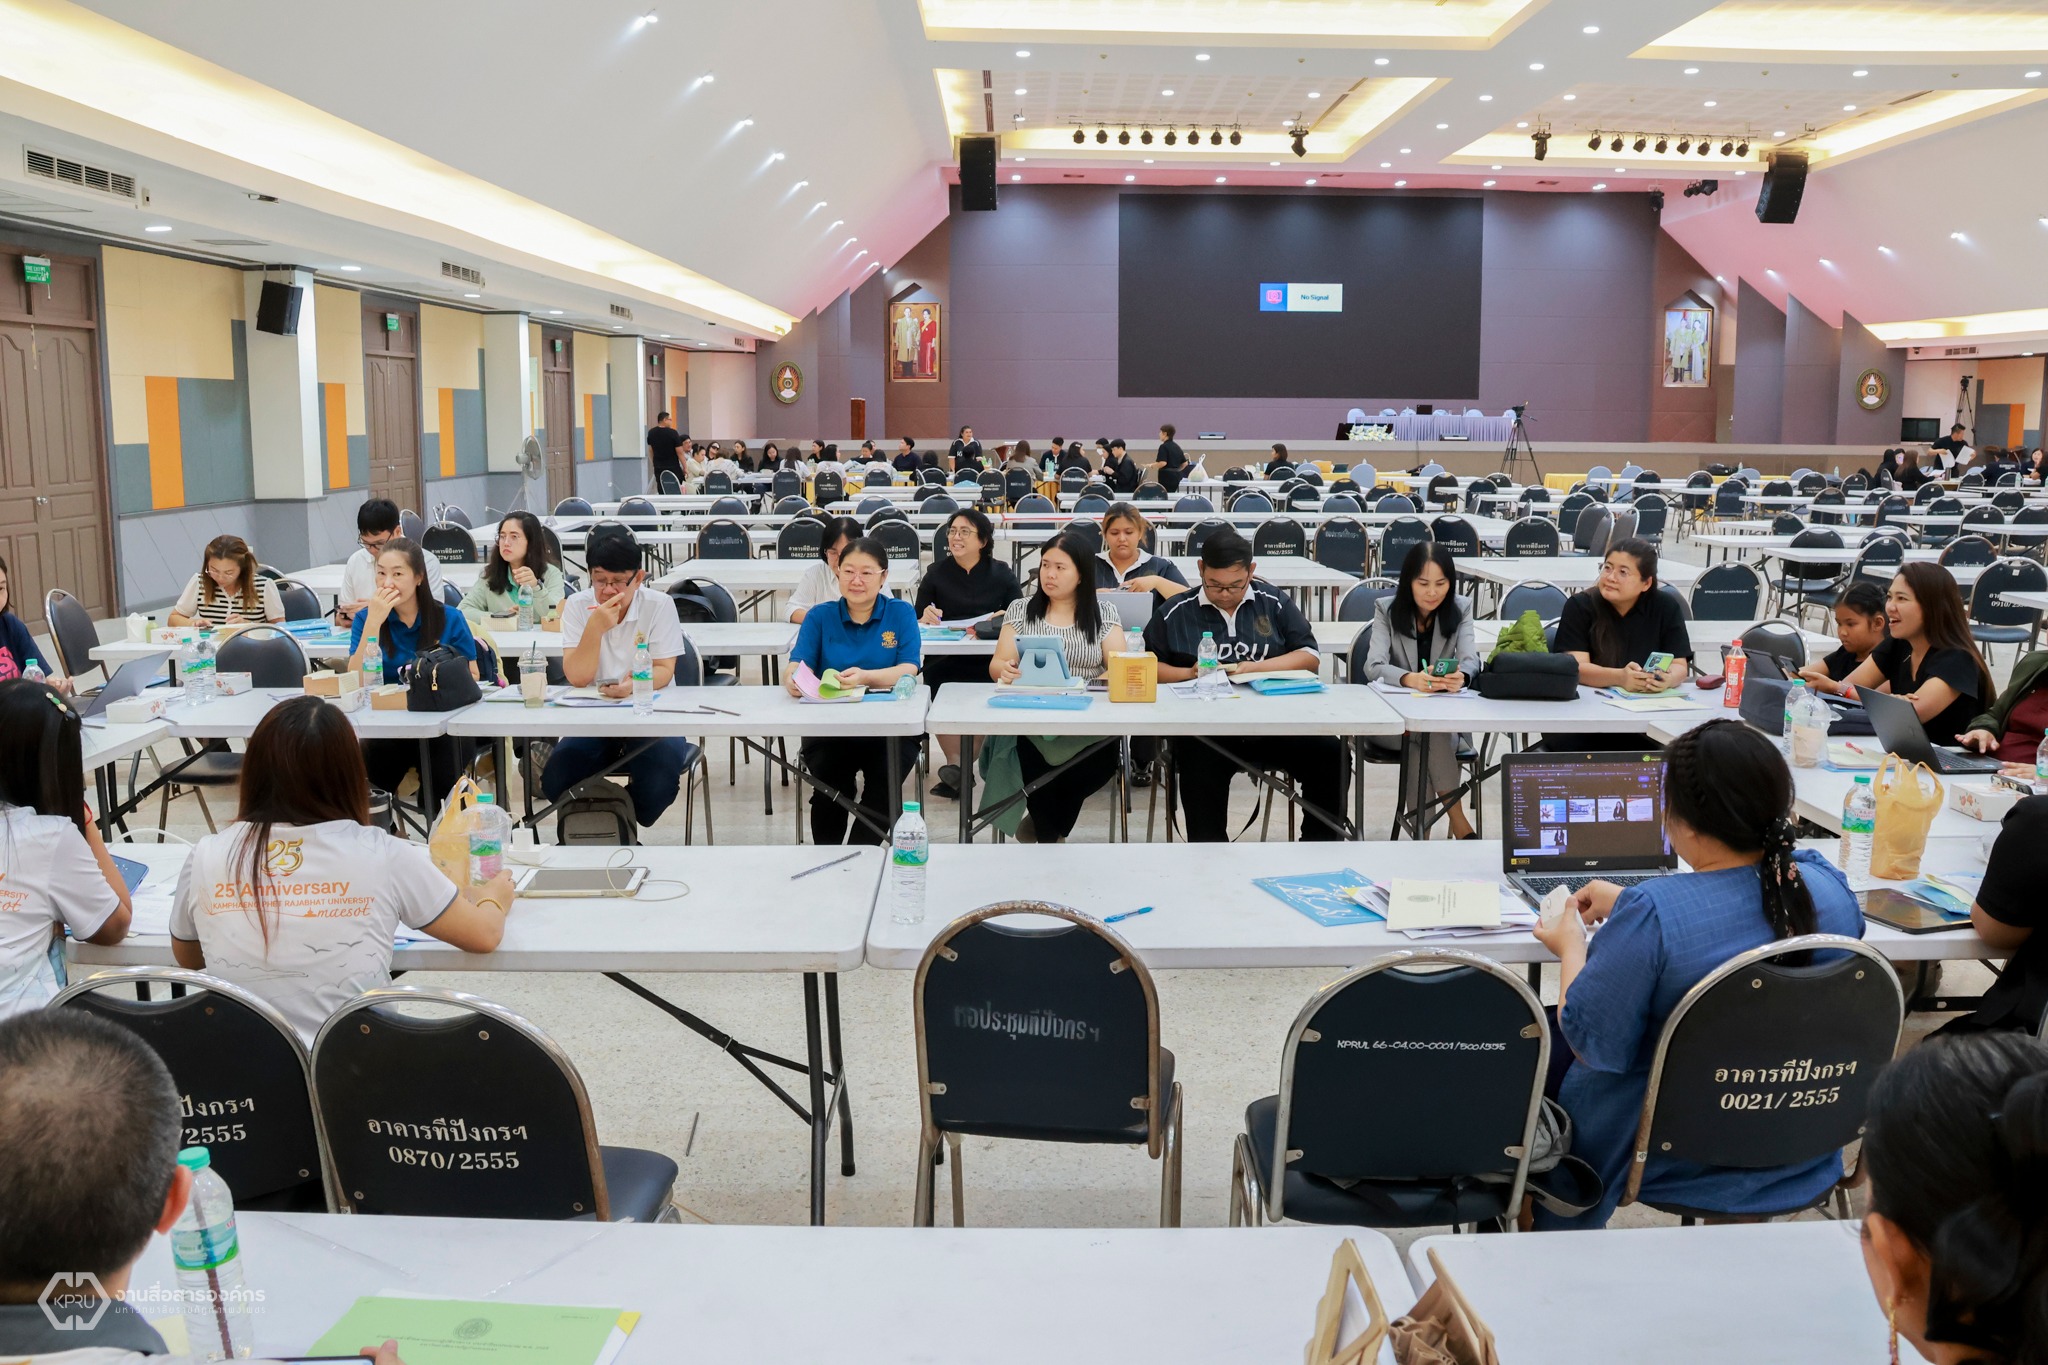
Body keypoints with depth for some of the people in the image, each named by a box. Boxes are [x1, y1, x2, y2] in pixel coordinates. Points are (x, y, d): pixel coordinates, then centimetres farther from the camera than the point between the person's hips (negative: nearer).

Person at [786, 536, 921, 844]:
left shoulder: (901, 613, 6)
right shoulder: (820, 616, 10)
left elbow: (909, 670, -7)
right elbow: (795, 667, -2)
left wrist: (866, 677, -28)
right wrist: (794, 679, -29)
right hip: (828, 726, 1)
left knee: (883, 785, -30)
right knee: (829, 787, -28)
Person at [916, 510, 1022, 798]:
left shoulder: (1000, 573, 12)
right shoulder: (937, 572, 13)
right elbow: (917, 621, 9)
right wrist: (926, 618, -14)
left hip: (988, 657, 0)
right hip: (943, 657, 0)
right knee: (944, 695, -33)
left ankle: (957, 765, -17)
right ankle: (955, 763, -22)